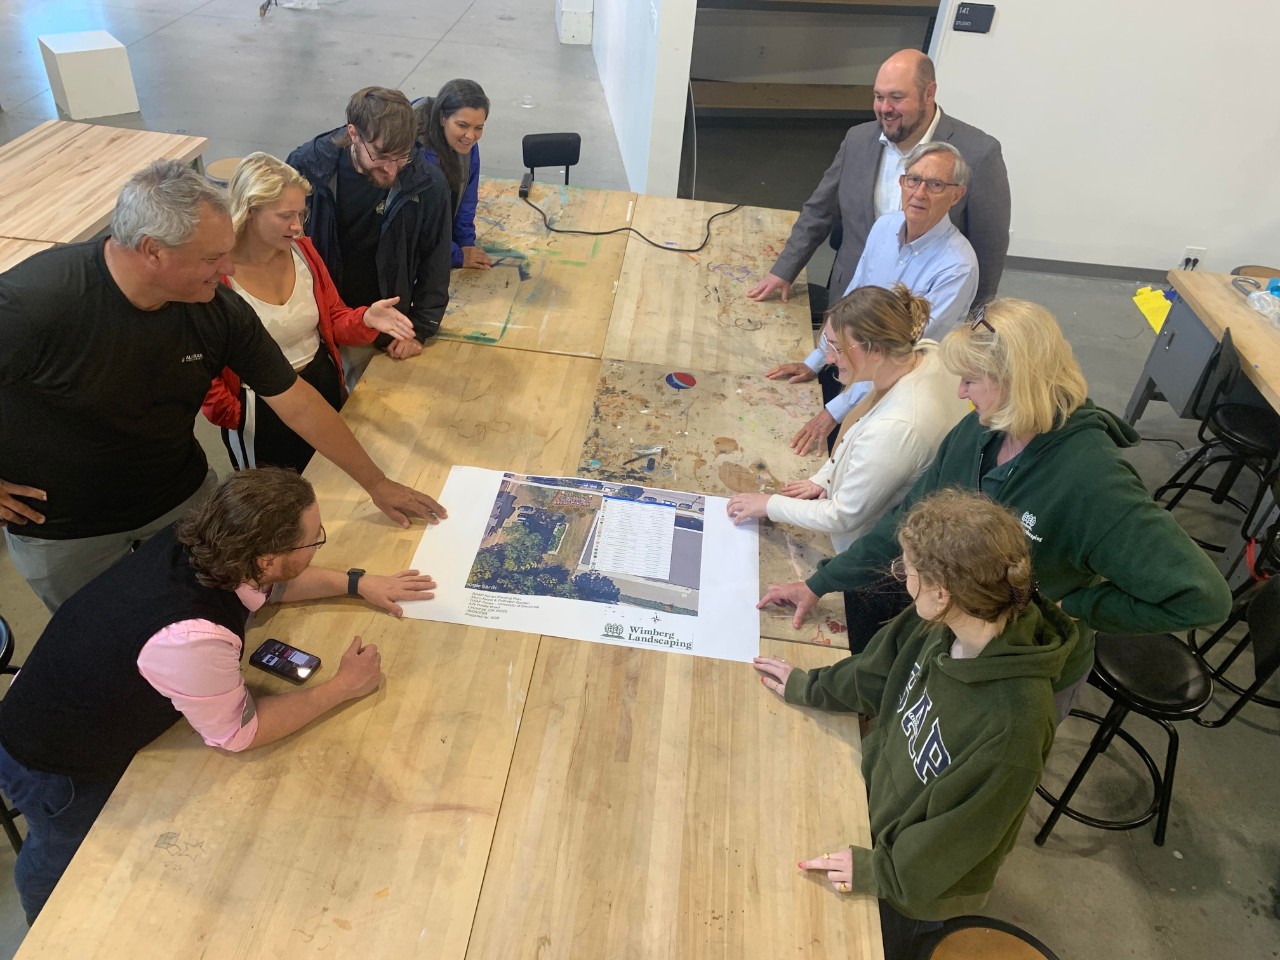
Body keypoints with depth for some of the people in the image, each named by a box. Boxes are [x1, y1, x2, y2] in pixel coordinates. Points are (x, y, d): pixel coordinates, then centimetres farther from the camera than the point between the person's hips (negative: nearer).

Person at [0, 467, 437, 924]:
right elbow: (241, 733, -25)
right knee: (64, 859, 23)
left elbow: (265, 583, 2)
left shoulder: (199, 543, -23)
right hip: (53, 765, -6)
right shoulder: (191, 639, -45)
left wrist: (357, 583, -4)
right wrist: (343, 686, -18)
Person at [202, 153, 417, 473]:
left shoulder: (302, 250, -2)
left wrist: (366, 319, -16)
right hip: (262, 411, -5)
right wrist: (233, 417, -15)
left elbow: (333, 318, 5)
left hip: (325, 387, 5)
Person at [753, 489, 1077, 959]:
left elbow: (959, 832, -25)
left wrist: (881, 871, -15)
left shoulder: (1013, 721, -39)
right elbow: (877, 675, 0)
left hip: (918, 882, -5)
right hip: (881, 793, 5)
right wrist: (808, 687, 9)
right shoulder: (944, 622, -20)